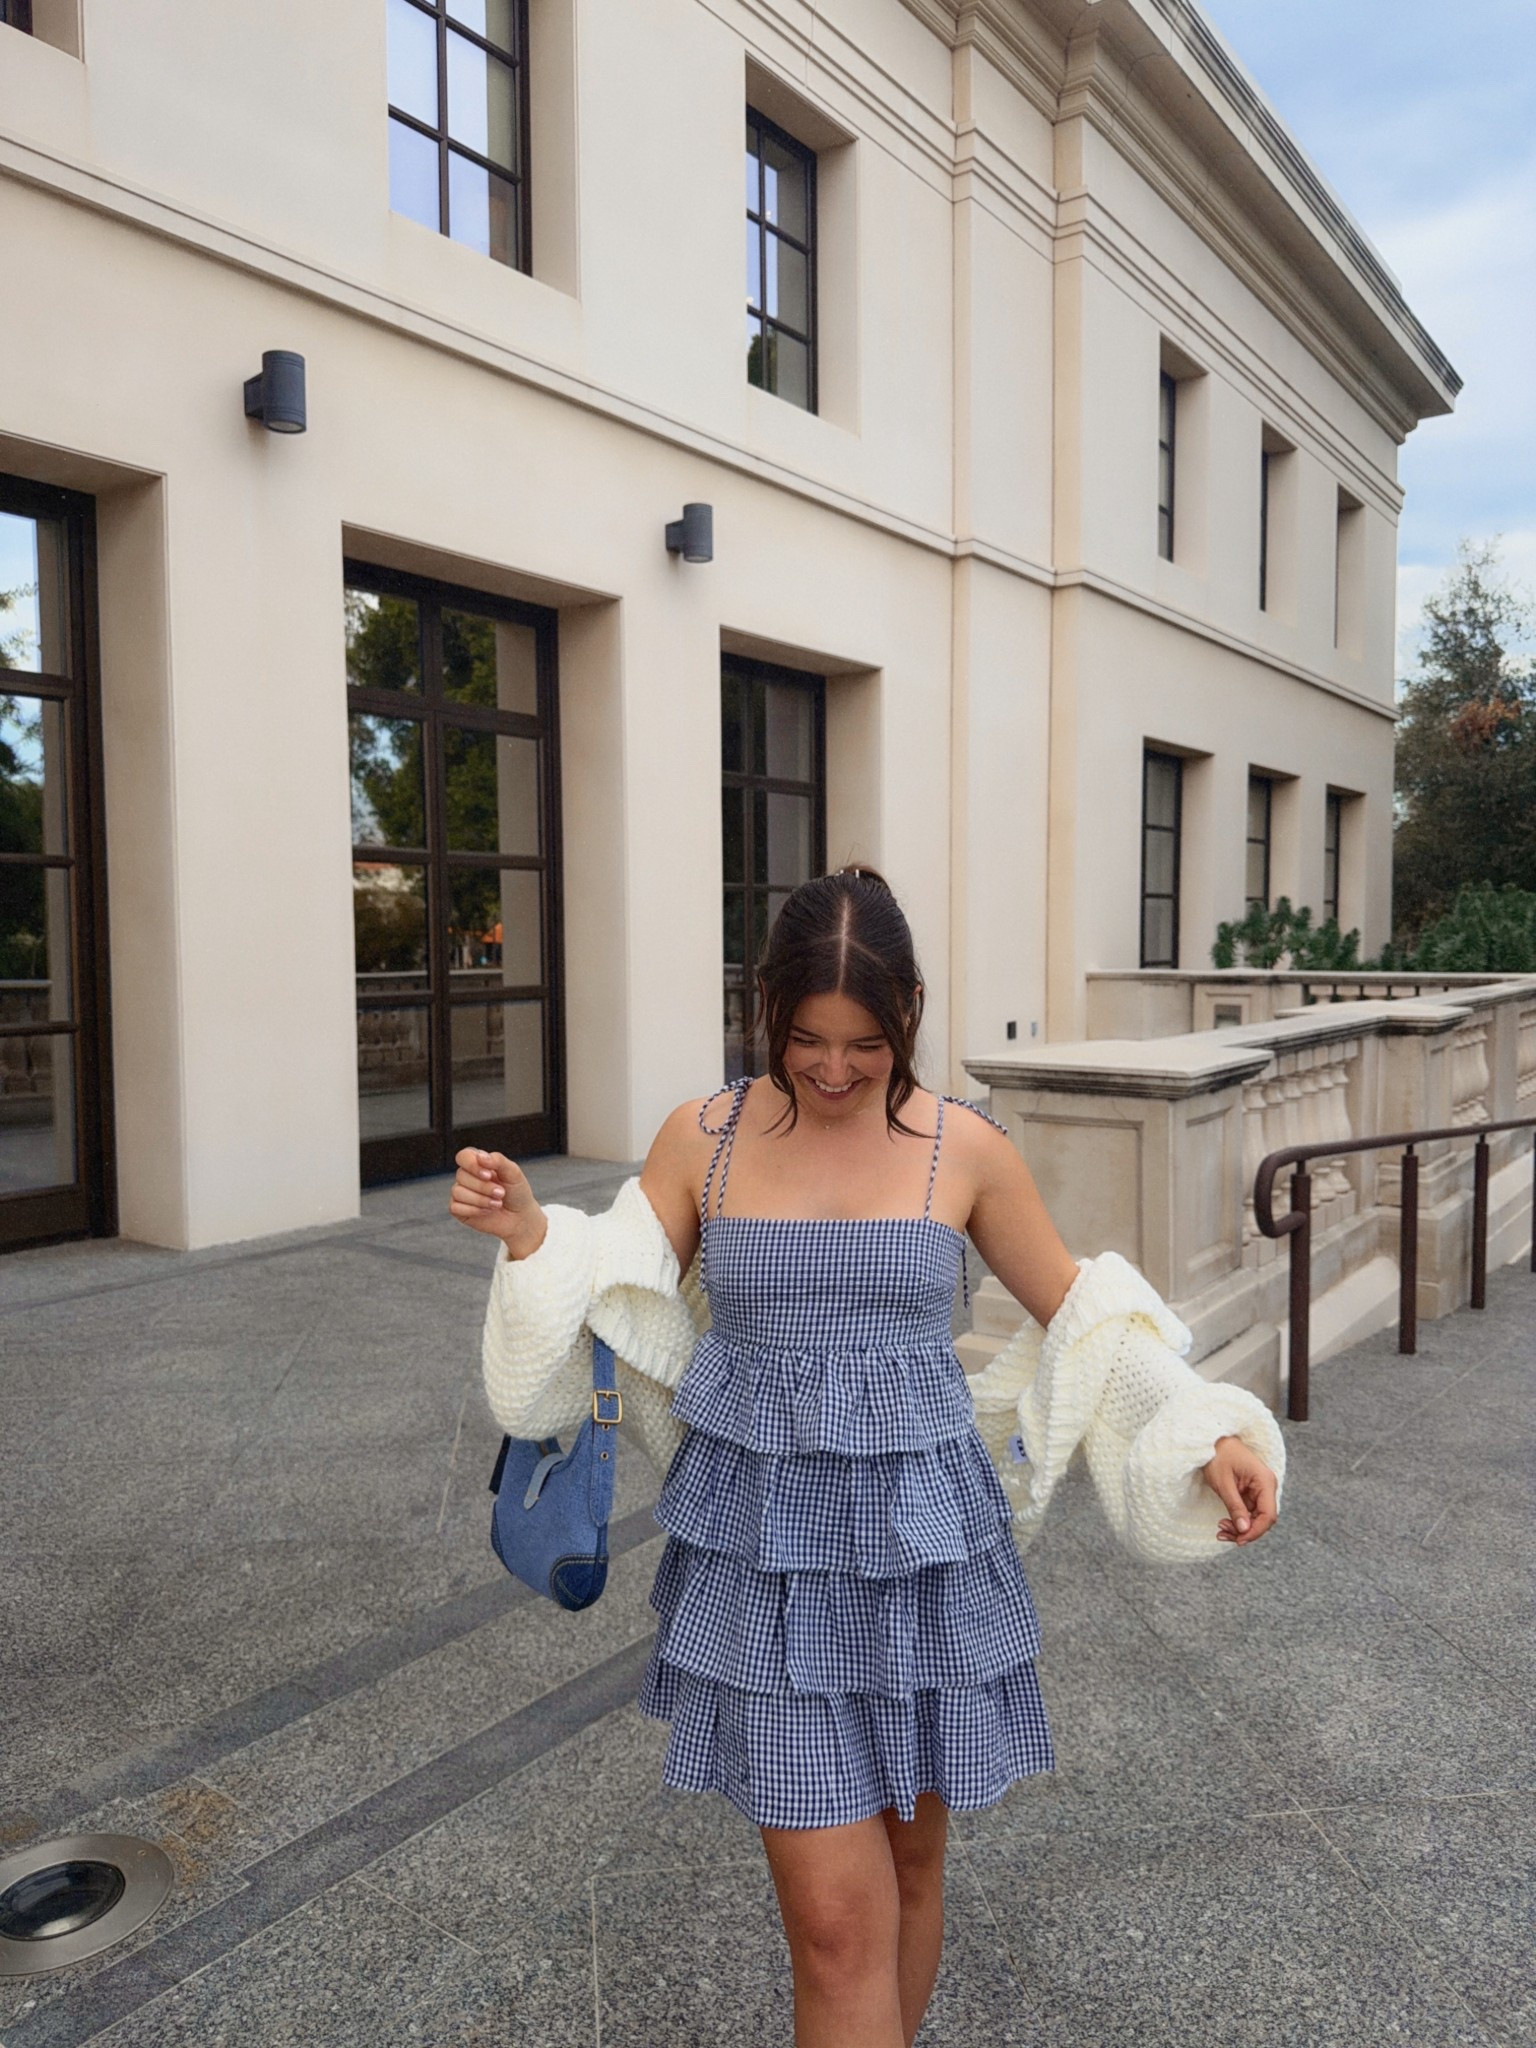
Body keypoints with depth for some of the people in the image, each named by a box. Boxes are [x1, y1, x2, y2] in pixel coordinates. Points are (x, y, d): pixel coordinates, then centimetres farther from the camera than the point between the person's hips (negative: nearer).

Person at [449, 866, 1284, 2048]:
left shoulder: (965, 1148, -4)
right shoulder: (702, 1138, -3)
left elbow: (1078, 1314, 4)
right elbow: (617, 1311, 1)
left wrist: (1214, 1432, -5)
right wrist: (529, 1235, -17)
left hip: (922, 1546, 1)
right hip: (770, 1552, -1)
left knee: (909, 1863, 19)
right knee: (837, 1914, -1)